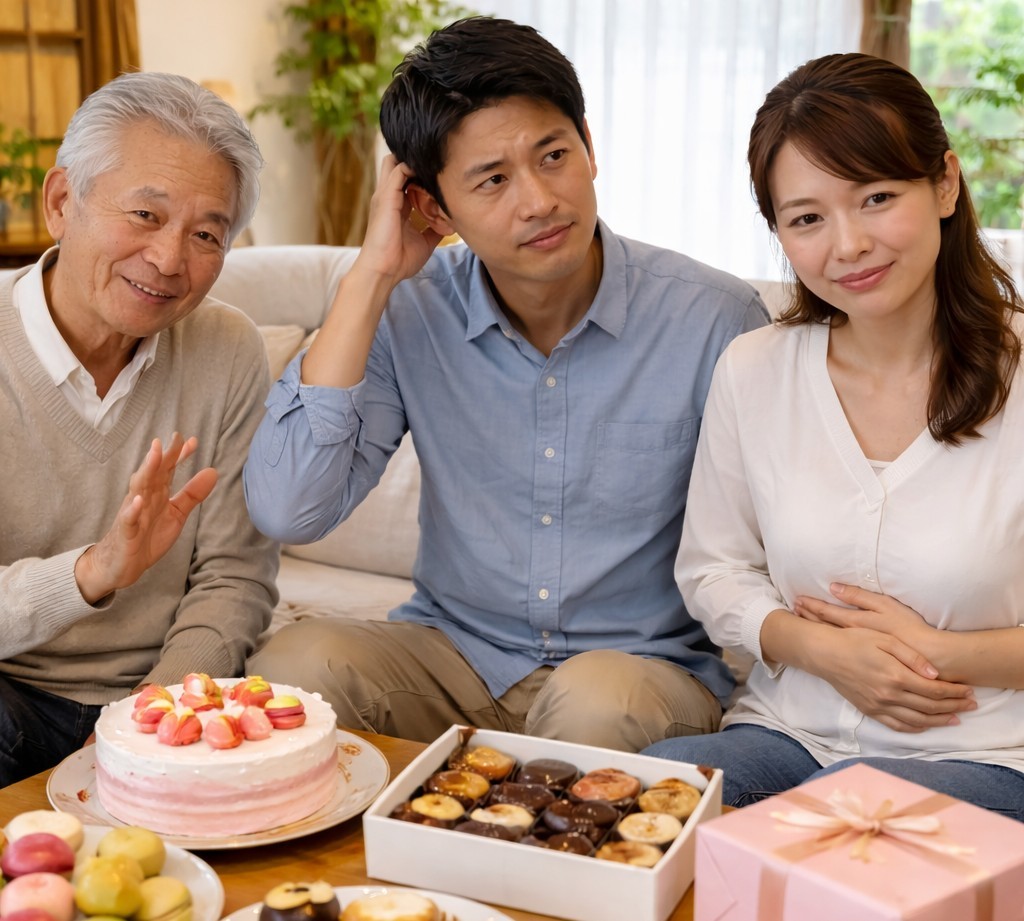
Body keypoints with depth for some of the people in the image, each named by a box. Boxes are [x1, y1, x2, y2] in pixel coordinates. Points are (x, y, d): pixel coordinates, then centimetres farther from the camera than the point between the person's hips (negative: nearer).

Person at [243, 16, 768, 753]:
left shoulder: (716, 319, -12)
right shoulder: (409, 314, -5)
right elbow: (286, 513, -18)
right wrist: (371, 277, -17)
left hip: (651, 662, -1)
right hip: (453, 656, 2)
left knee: (597, 700, -34)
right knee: (297, 662, -25)